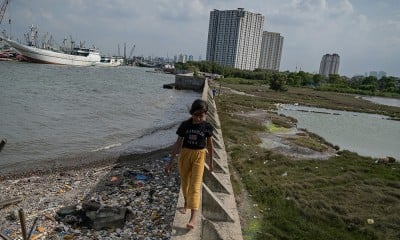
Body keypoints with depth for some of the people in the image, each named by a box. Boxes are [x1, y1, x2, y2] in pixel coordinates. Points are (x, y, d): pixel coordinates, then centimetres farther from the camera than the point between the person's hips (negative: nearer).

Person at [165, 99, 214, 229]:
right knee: (185, 183, 18)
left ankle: (192, 219, -9)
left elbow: (209, 144, 5)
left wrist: (211, 161, 13)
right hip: (185, 155, 2)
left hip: (199, 157, -2)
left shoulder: (207, 126, -8)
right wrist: (171, 162, 0)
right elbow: (178, 143, -1)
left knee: (195, 186, -8)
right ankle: (186, 203, 46)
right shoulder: (185, 125, -7)